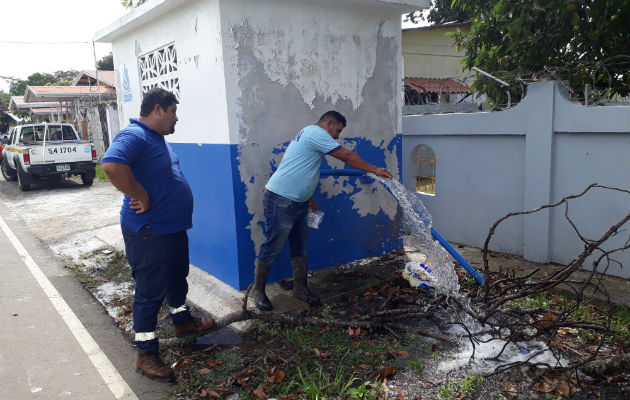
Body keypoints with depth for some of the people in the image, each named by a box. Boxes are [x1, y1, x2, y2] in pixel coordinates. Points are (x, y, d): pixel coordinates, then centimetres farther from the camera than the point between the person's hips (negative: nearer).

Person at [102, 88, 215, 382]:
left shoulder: (157, 138, 12)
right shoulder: (134, 136, -21)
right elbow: (112, 165, -40)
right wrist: (140, 196, -29)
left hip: (173, 226, 10)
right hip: (149, 232, -10)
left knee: (177, 278, 25)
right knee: (151, 291, 2)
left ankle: (182, 322, 47)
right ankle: (146, 354, 17)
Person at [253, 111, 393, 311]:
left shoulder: (308, 134, 21)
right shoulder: (317, 133, -12)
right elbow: (347, 156, -13)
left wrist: (307, 197, 28)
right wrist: (374, 170, -5)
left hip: (297, 202, 11)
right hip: (281, 201, -11)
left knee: (299, 247, 14)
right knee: (272, 248, -2)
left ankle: (300, 288, 24)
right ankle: (258, 291, 11)